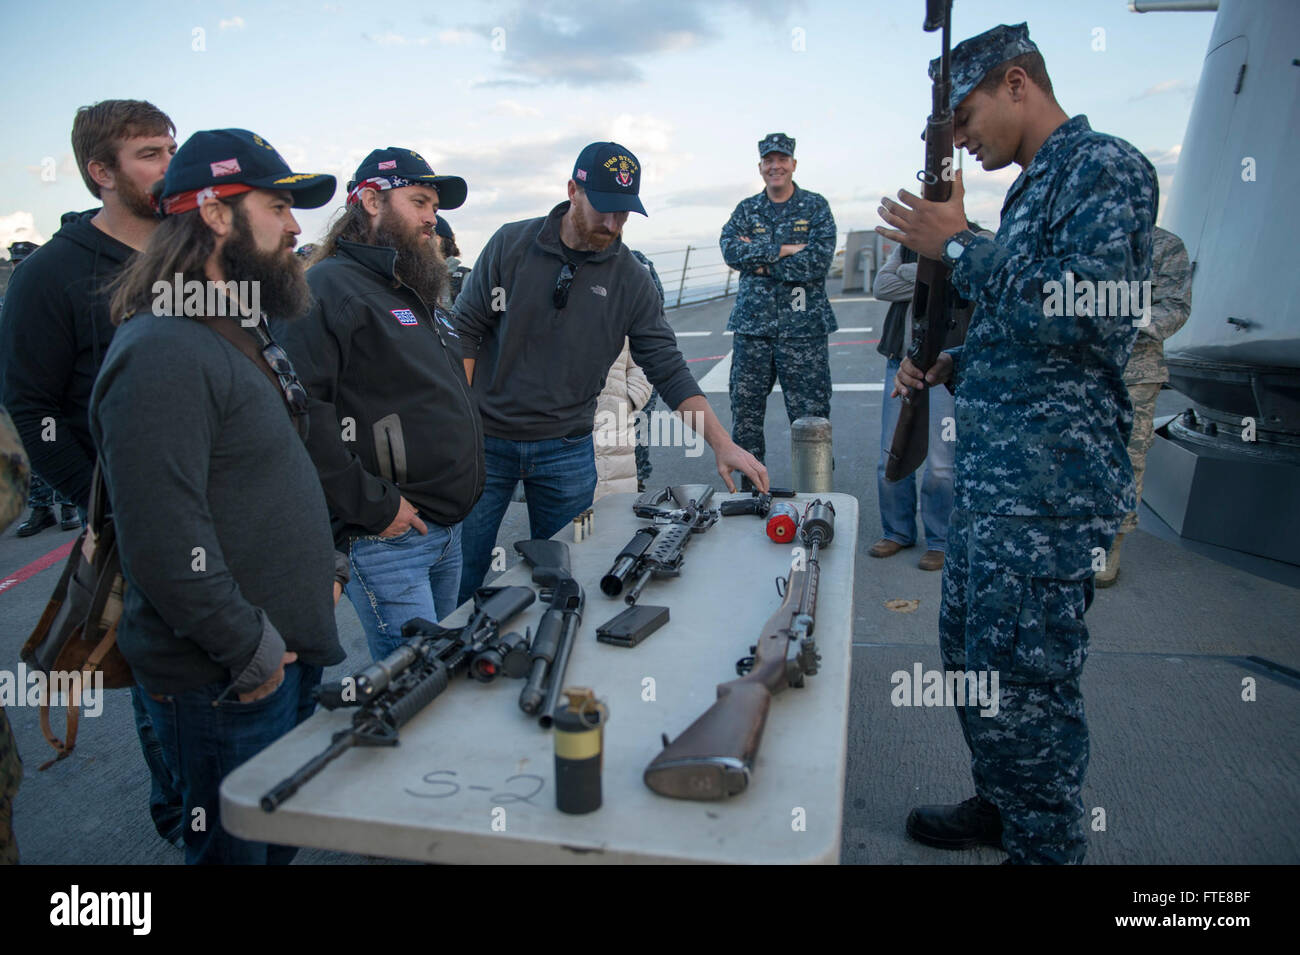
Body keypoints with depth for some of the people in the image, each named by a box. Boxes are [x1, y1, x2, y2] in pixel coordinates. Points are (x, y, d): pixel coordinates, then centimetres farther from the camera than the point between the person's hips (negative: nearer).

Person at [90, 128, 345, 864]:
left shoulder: (241, 334, 12)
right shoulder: (162, 354, -22)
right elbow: (165, 547, -27)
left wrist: (324, 567, 15)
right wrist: (251, 653, -19)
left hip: (291, 653, 9)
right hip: (228, 687, -9)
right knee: (241, 847, 11)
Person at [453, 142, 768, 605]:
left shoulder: (631, 279, -2)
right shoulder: (511, 244, -4)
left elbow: (669, 370, -4)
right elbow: (467, 331, -1)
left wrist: (721, 444, -13)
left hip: (567, 449, 1)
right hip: (486, 440, -1)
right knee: (459, 575, 8)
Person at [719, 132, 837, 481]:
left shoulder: (816, 207, 4)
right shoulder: (747, 209, 13)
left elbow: (817, 261, -10)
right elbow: (730, 249, -6)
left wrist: (761, 262, -9)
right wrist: (783, 250, -13)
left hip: (803, 327, -3)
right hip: (752, 325, 3)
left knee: (811, 417, -2)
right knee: (744, 412, 6)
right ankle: (749, 486, 19)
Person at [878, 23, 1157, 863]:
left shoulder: (1105, 167, -8)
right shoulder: (1037, 188, 20)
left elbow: (1089, 315, -22)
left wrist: (959, 247, -13)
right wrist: (950, 367, 9)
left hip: (1049, 483, -10)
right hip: (992, 476, 10)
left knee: (1022, 682, -2)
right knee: (969, 647, 19)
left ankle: (1046, 845, 19)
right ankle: (999, 806, 37)